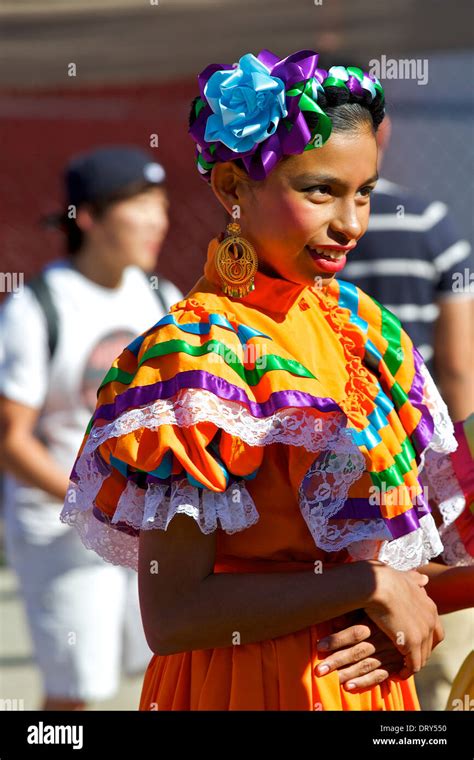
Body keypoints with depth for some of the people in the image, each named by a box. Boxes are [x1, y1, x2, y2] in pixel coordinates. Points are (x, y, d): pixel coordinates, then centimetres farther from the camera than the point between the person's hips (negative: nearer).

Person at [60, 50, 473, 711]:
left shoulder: (360, 322, 2)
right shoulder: (197, 355, -18)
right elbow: (170, 617, -23)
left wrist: (408, 618, -9)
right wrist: (372, 584, -22)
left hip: (370, 676, 6)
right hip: (251, 684, -6)